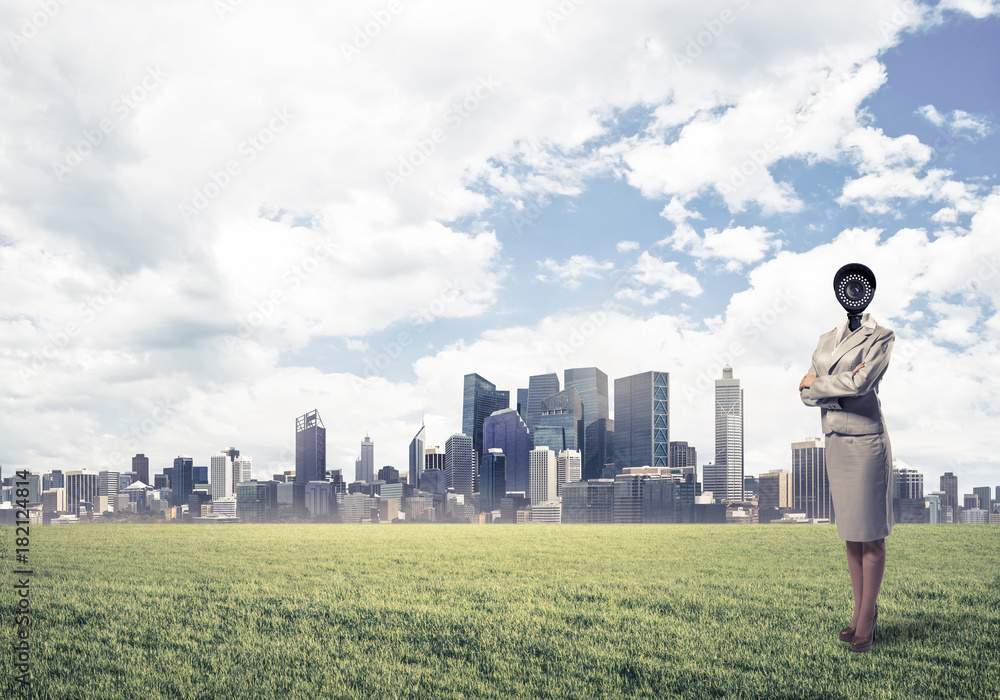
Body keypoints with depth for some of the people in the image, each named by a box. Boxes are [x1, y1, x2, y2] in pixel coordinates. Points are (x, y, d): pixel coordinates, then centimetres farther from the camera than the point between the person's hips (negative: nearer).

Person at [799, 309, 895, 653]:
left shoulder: (881, 337, -4)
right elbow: (807, 394, 5)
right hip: (835, 442, 6)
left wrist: (816, 384, -4)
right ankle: (860, 611, 20)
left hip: (866, 442, -6)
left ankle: (867, 619, 6)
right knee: (850, 534, 11)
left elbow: (860, 383, -19)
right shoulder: (826, 340, 13)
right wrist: (841, 387, -13)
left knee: (871, 534, -1)